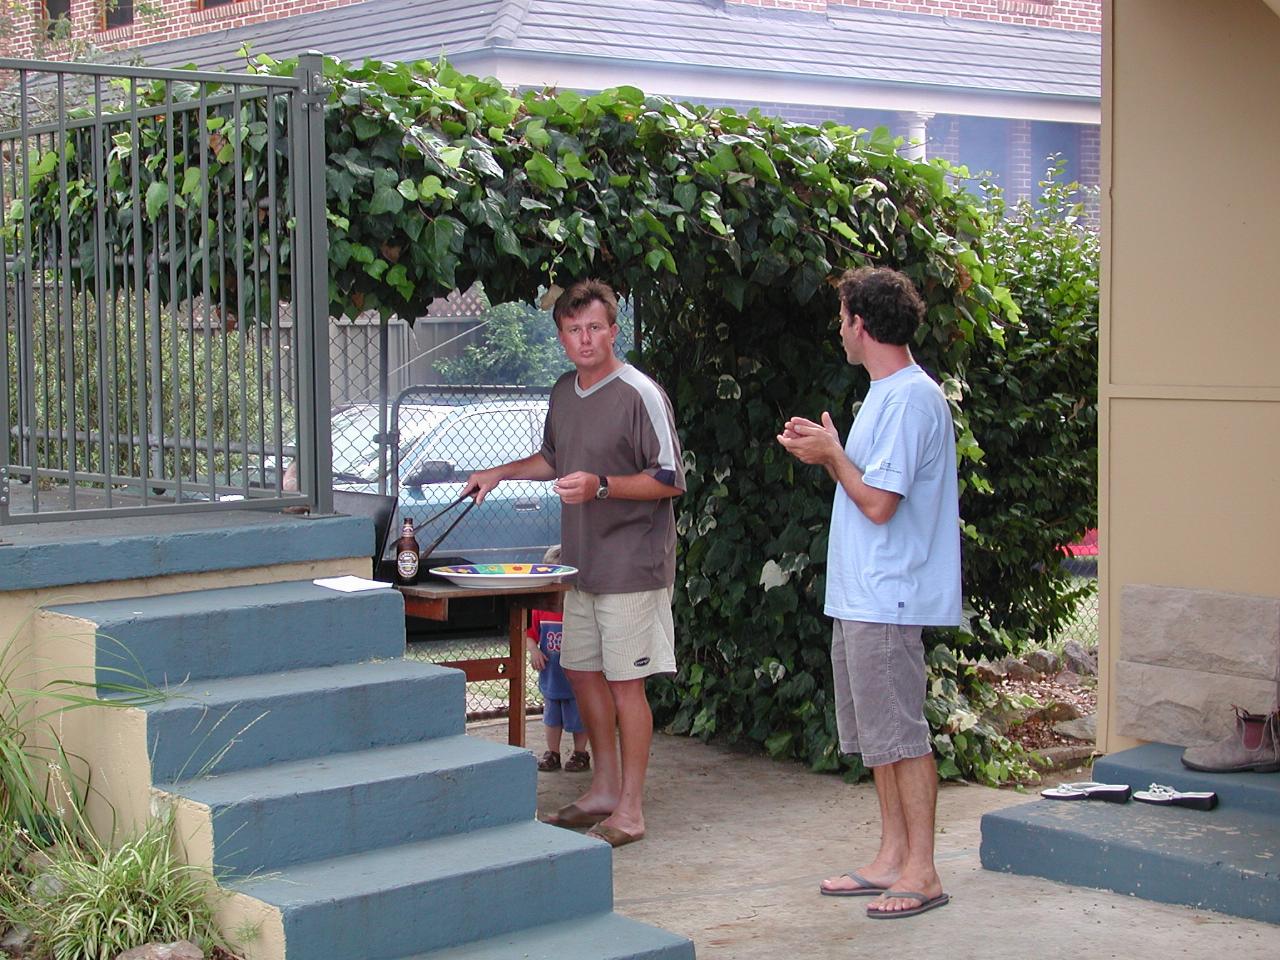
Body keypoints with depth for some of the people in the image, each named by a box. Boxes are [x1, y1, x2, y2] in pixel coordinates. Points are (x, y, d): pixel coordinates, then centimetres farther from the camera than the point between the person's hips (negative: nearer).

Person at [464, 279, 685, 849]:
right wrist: (501, 474, 17)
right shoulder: (564, 391, 11)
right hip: (582, 561, 8)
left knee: (625, 682, -4)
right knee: (581, 669, 15)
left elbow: (670, 481, -14)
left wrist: (601, 486, -24)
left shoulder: (639, 395, -13)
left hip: (631, 562, -8)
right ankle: (603, 790, 30)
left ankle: (629, 810, 5)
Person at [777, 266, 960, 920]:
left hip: (888, 601, -11)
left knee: (901, 734, -5)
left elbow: (878, 503, -20)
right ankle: (892, 858, 23)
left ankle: (921, 872, 2)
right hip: (859, 597, 11)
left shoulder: (909, 399, -16)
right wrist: (827, 453, 10)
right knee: (877, 733, 14)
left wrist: (832, 454, -7)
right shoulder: (886, 394, 17)